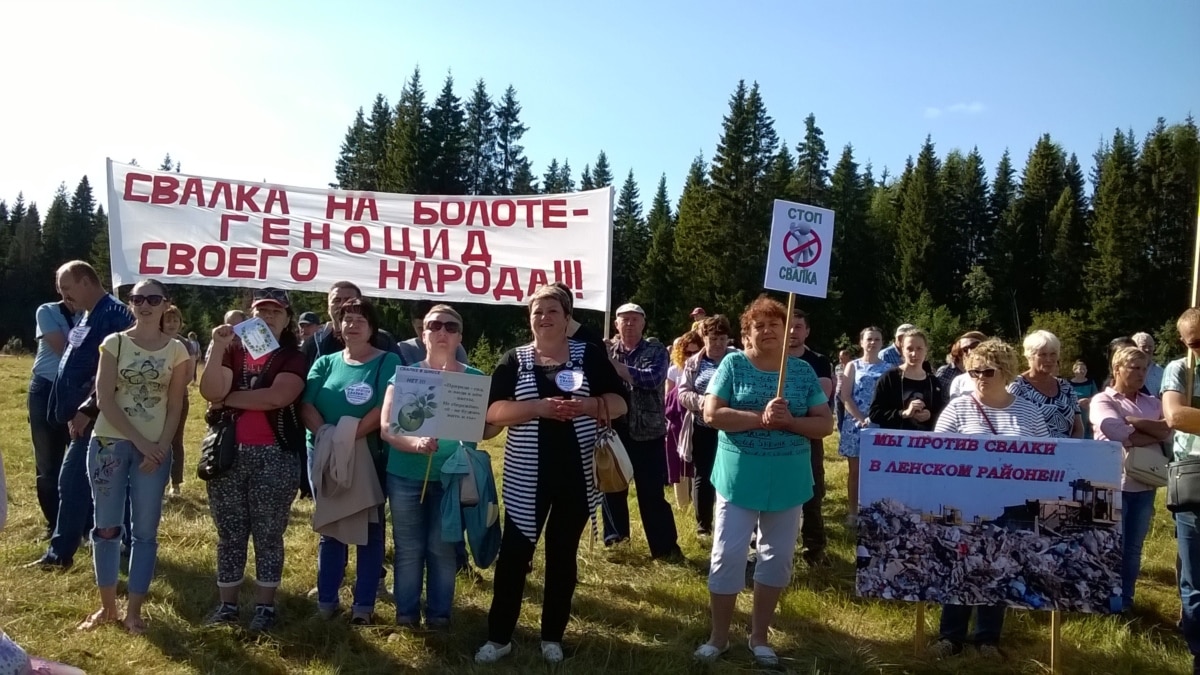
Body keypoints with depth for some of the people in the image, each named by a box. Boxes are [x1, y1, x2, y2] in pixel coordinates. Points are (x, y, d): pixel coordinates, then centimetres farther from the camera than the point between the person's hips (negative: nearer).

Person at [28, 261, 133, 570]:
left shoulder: (113, 315, -16)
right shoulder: (90, 317, 16)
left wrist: (87, 409, -23)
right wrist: (78, 410, 15)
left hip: (97, 416, -10)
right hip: (86, 414, 10)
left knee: (73, 482, -4)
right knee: (86, 483, 14)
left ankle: (60, 554, 7)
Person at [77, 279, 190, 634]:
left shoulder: (176, 350, 2)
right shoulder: (114, 343, 1)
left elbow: (175, 406, 2)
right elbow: (104, 399, -6)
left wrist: (160, 446, -11)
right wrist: (140, 441, -13)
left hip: (155, 448, 0)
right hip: (110, 442, 0)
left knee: (145, 531, 3)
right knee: (107, 526, 5)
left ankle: (134, 610, 12)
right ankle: (107, 606, 18)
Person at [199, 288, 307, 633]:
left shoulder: (293, 358, 0)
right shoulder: (234, 351, 8)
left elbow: (276, 397, -18)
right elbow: (209, 392, -7)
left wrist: (228, 399, -8)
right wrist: (216, 349, -19)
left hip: (274, 456, -3)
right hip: (228, 454, 3)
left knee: (268, 534, 5)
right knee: (229, 534, 11)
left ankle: (265, 605, 16)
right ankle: (227, 603, 22)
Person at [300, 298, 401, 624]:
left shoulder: (387, 361, -2)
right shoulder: (325, 362, 9)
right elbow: (306, 406, -1)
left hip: (369, 456, -3)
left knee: (369, 527, 3)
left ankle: (364, 604, 11)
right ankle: (326, 599, 20)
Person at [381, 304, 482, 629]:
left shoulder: (475, 379, 1)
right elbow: (387, 428, -6)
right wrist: (416, 443, -25)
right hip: (406, 476, 1)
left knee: (443, 548, 6)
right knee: (408, 548, 8)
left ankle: (439, 612, 20)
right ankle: (406, 612, 21)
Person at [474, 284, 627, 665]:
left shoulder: (590, 356, 3)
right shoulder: (514, 360, 3)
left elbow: (619, 403, 0)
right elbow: (494, 411, -7)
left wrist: (584, 405, -18)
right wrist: (539, 407, -21)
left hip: (577, 475, 1)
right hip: (526, 477, 0)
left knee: (563, 555, 11)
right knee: (514, 554, 2)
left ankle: (553, 637, 24)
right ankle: (499, 637, 16)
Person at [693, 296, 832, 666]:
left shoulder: (802, 371, 4)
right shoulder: (733, 364, -2)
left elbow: (826, 424, 2)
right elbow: (712, 414, -11)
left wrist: (789, 421, -17)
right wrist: (760, 418, -21)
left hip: (788, 479, 3)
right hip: (739, 476, -2)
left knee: (778, 556, 11)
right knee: (727, 555, 1)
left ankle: (759, 636, 27)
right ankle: (719, 637, 18)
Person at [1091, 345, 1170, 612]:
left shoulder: (1152, 403, 13)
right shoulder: (1103, 400, -2)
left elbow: (1169, 430, -4)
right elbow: (1118, 434, -19)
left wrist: (1133, 421, -13)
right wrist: (1155, 435, -7)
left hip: (1144, 485, 5)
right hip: (1113, 483, -5)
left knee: (1133, 547, 12)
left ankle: (1126, 600, 24)